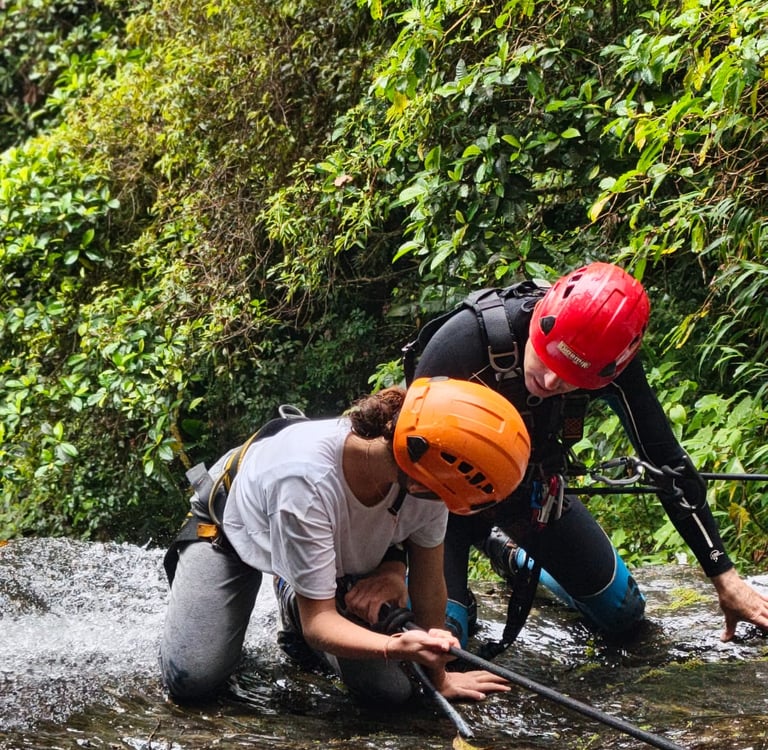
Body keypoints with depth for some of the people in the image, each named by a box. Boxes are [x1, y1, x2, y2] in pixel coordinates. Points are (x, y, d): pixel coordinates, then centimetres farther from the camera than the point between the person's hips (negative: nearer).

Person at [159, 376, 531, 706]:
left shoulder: (426, 477, -32)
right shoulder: (308, 478, -46)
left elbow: (429, 584, -13)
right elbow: (319, 623, -39)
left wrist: (438, 677, -3)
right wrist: (396, 647, -57)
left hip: (342, 548, 4)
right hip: (237, 527, -4)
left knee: (390, 687, -9)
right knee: (192, 678, -20)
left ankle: (294, 603, 20)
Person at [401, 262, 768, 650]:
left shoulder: (610, 359, -25)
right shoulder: (467, 339, -37)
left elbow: (667, 461, -16)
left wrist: (725, 577, -14)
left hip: (530, 483, 4)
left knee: (623, 616, 8)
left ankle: (510, 553, 33)